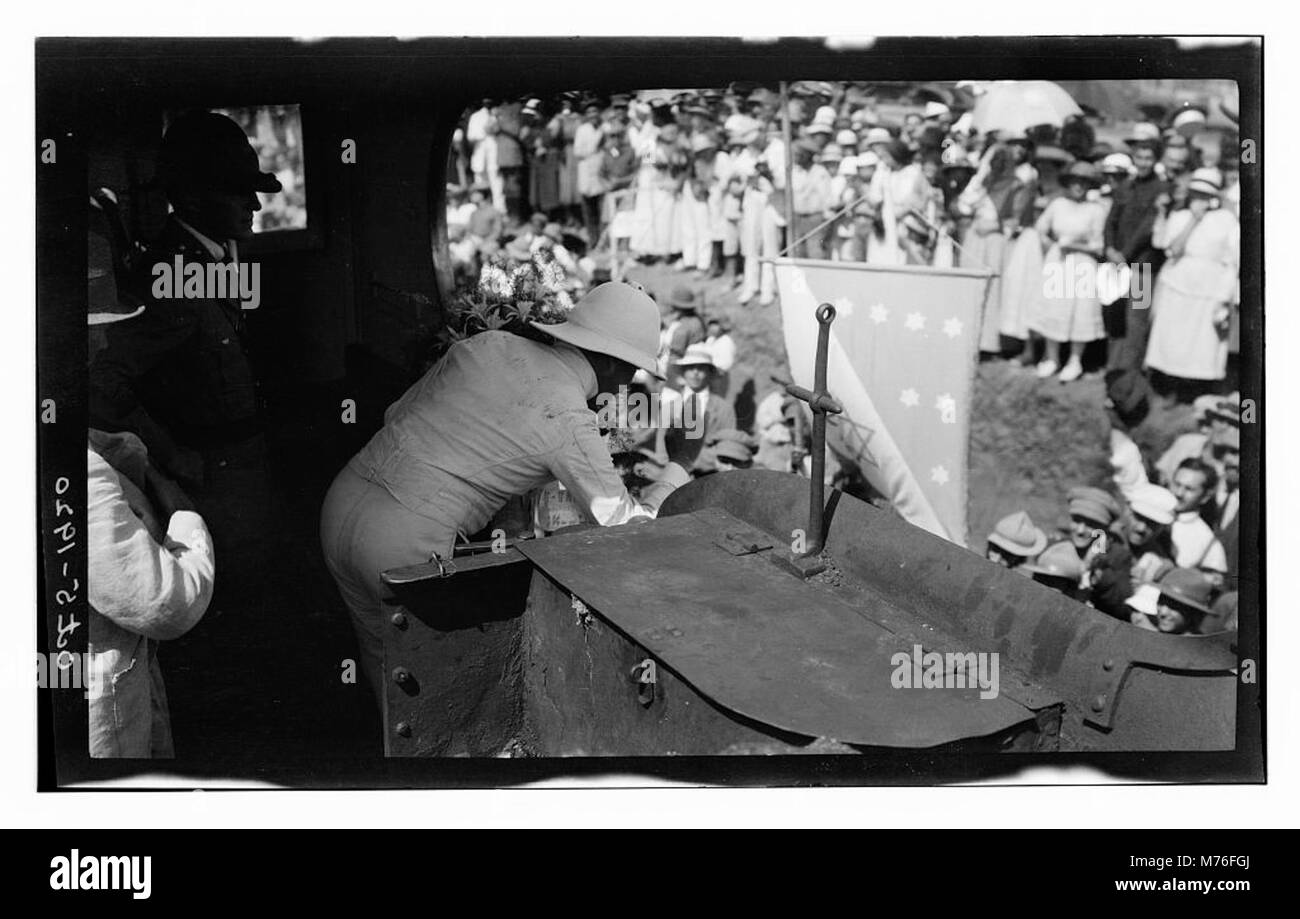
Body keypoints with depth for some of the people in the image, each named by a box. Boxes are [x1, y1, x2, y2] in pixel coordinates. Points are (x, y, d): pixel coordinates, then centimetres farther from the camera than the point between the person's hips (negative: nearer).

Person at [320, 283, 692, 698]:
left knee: (384, 655, 25)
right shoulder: (570, 422, -9)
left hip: (343, 497, 8)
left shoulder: (487, 344, 9)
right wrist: (673, 481, 19)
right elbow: (624, 528, 0)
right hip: (407, 539, -7)